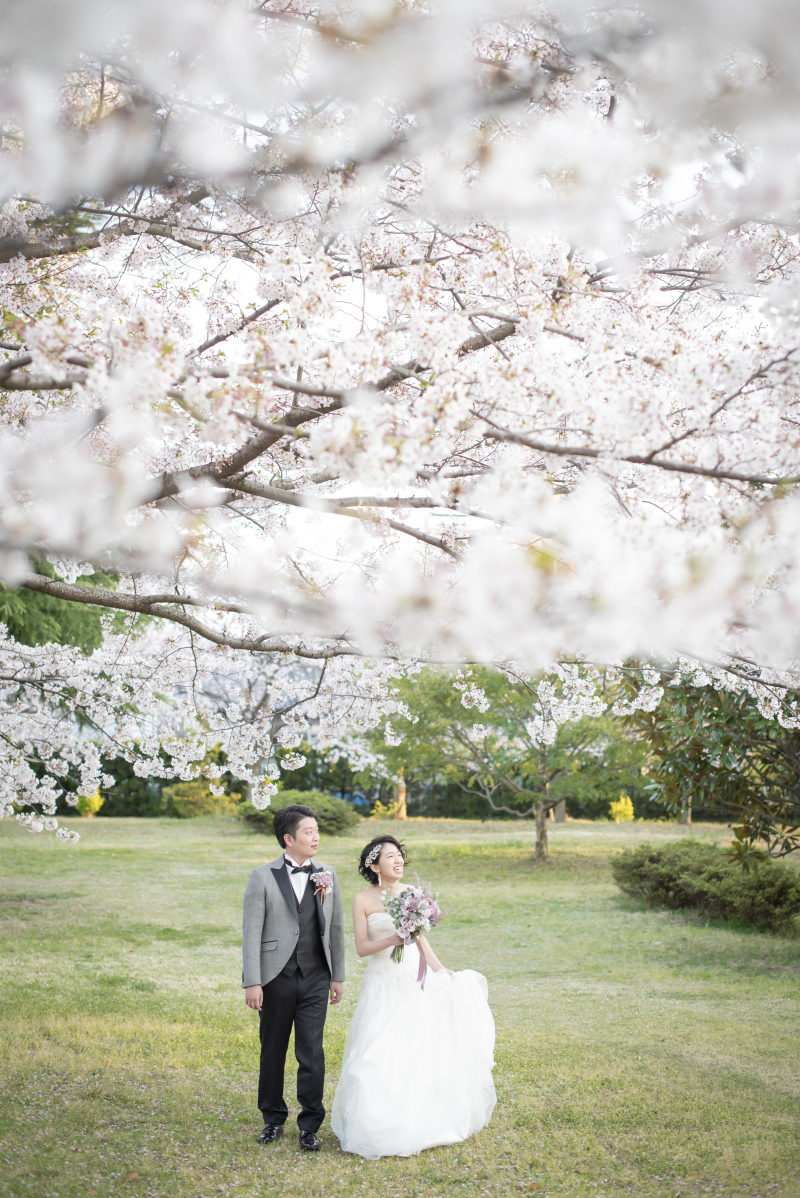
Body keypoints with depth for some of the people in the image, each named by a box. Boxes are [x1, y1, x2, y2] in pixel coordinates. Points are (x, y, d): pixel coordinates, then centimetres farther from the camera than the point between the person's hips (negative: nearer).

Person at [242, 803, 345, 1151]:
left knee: (312, 1051, -1)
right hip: (277, 978, -1)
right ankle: (273, 1118, 29)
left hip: (315, 978, 2)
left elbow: (336, 927, 11)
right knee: (273, 1050, 11)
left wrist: (338, 975, 10)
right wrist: (252, 982, -11)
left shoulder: (327, 875, 6)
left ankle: (309, 1125, 12)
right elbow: (251, 931, -6)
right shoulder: (263, 877, -4)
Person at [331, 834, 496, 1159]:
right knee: (379, 1056, -5)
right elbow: (362, 947, -6)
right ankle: (377, 1128, 6)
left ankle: (419, 1123, 14)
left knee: (419, 1051, 2)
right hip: (382, 984, -3)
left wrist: (441, 970, 5)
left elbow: (421, 940, 12)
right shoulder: (363, 901, -3)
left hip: (414, 982, 3)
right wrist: (392, 940, -21)